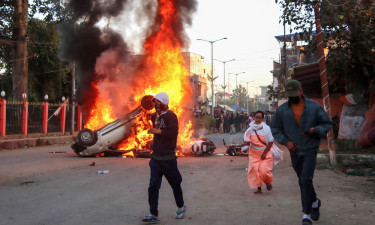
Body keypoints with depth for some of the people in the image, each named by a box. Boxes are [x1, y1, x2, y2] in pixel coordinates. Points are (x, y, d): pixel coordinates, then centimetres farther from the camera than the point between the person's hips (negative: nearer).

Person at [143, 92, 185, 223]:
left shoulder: (170, 115, -11)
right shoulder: (154, 117, 13)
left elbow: (174, 132, -23)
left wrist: (158, 131, -22)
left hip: (168, 157, -6)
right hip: (156, 157, 6)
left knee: (175, 184, 9)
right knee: (153, 186, -1)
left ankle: (180, 207, 31)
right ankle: (154, 214, 2)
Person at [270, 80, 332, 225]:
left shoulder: (314, 106, -6)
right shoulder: (282, 110, -2)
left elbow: (327, 124, 2)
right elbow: (275, 129, 7)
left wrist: (316, 130, -18)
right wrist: (285, 141, -8)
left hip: (310, 149, -3)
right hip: (294, 150, 3)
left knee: (306, 180, -13)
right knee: (303, 181, 15)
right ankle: (314, 202, 41)